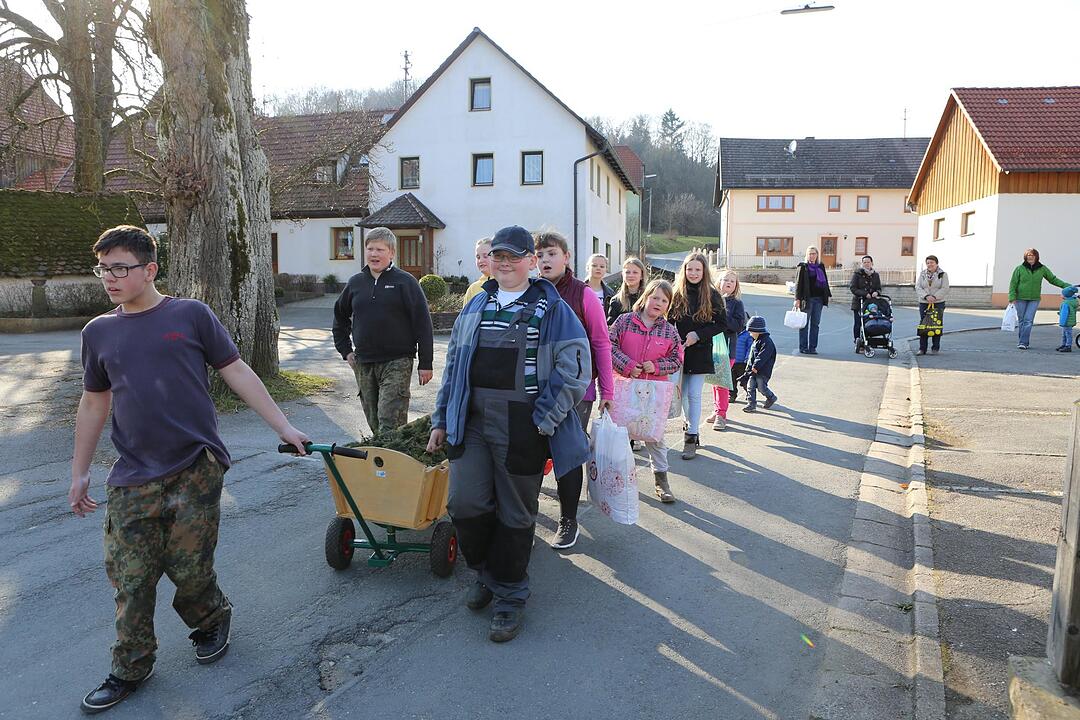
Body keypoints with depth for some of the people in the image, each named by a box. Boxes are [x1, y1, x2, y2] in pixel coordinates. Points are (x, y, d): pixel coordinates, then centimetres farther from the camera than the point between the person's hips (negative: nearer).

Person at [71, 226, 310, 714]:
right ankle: (131, 668, 25)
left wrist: (282, 426, -2)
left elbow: (237, 372, 1)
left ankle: (212, 619, 33)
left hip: (195, 467, -3)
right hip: (133, 477, 4)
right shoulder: (98, 332, 10)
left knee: (188, 566, 1)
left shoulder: (191, 315, -2)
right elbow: (94, 403, 18)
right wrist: (79, 472, 20)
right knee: (130, 576, 6)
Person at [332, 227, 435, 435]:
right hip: (363, 365, 5)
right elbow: (340, 316, 26)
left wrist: (425, 364, -7)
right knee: (374, 423, 11)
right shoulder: (355, 283, 11)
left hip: (396, 363, -5)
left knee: (390, 423, -11)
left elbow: (423, 323, -5)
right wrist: (346, 350, 16)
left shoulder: (405, 282, -4)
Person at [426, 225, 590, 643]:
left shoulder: (552, 309, -1)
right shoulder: (475, 307, 16)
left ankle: (510, 596, 25)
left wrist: (542, 422, -14)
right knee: (464, 503, -3)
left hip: (521, 431, -4)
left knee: (515, 514, 6)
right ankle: (486, 571, 27)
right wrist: (441, 420, 16)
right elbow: (454, 366, 20)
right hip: (471, 424, 4)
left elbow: (573, 370, -7)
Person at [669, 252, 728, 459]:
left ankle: (691, 438, 1)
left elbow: (722, 323, -2)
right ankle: (690, 426, 36)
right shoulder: (677, 294, 1)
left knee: (694, 394, -5)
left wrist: (699, 334, -13)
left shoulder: (711, 295, -3)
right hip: (679, 350, 3)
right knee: (682, 393, 11)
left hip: (700, 351, -2)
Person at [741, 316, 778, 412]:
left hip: (763, 371, -9)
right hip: (753, 370, 9)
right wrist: (749, 366, 22)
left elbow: (762, 356, -23)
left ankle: (771, 397, 22)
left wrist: (756, 366, -28)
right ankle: (751, 404, 4)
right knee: (750, 386, 1)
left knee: (761, 386, -3)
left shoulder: (766, 342, -15)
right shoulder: (756, 341, 17)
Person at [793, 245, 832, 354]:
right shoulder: (803, 267, -1)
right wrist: (797, 299, -12)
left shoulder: (821, 267, 15)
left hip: (818, 299, 5)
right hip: (807, 299, -5)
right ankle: (803, 347, 4)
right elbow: (798, 284, -5)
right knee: (805, 324, -1)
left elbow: (825, 282, 20)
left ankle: (812, 347, 10)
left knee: (815, 324, 6)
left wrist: (827, 295, 14)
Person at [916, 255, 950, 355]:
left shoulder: (943, 274, 3)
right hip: (923, 303, 2)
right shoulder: (922, 274, 11)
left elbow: (945, 289, -6)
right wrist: (926, 296, -14)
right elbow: (918, 287, 1)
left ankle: (936, 347, 10)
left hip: (938, 303, -2)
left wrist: (934, 297, -17)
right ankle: (922, 348, 1)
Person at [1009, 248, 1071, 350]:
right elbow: (1013, 283, -1)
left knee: (1028, 320, -9)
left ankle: (1023, 342, -9)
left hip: (1034, 300, 0)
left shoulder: (1042, 269, 4)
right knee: (1021, 321, 5)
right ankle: (1025, 342, 15)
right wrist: (1012, 298, -9)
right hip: (1020, 299, 0)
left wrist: (1066, 285, 5)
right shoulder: (1019, 268, -1)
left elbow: (1053, 279, 13)